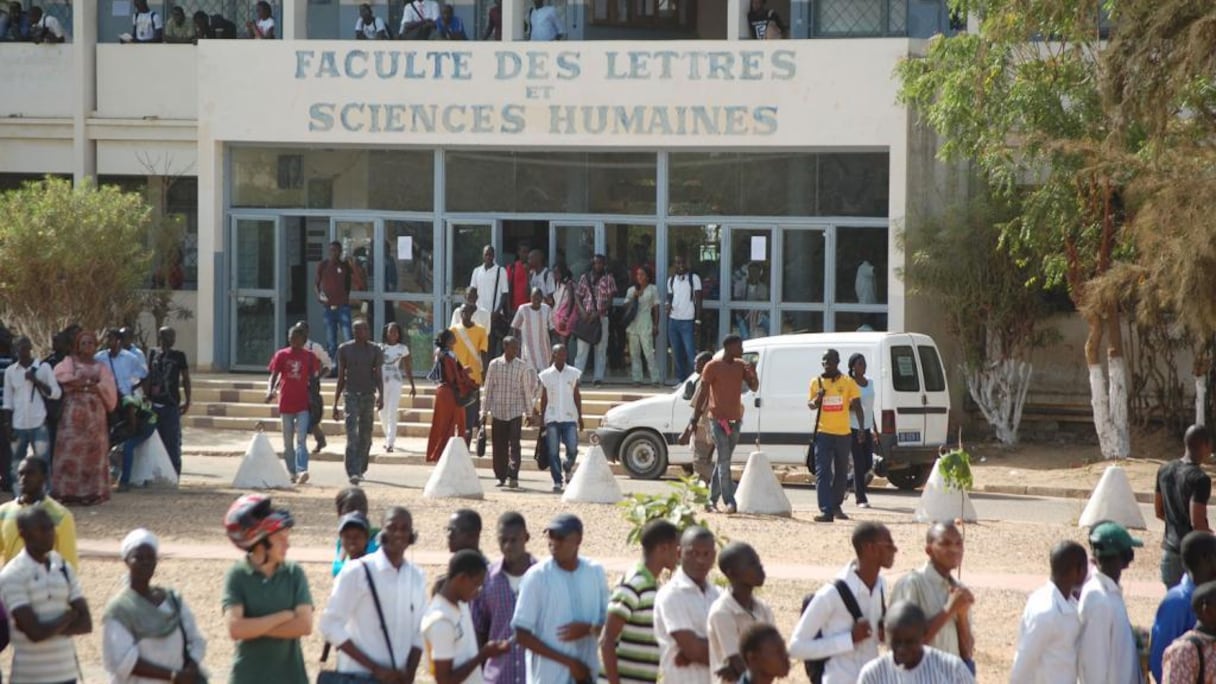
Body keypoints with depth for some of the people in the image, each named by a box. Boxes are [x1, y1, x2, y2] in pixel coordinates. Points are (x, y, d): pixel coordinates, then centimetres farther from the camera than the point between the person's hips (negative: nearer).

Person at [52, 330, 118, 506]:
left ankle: (92, 491, -4)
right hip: (74, 411, -2)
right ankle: (68, 491, -10)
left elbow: (107, 388, 2)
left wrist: (80, 384, -8)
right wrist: (90, 383, -10)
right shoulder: (69, 362, 11)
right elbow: (60, 375, -10)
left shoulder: (101, 367, 16)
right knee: (71, 450, -9)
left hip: (95, 412, 2)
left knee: (93, 451, -3)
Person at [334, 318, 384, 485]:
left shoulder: (375, 350, 4)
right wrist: (335, 404, 8)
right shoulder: (345, 349, 5)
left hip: (369, 395, 1)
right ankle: (353, 473, -20)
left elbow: (378, 375, -1)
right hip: (351, 395, -1)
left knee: (365, 437, 7)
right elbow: (341, 377, 10)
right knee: (352, 437, -13)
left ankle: (360, 469, 23)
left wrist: (380, 395, -19)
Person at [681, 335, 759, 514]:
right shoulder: (713, 367, -6)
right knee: (724, 460, -12)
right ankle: (730, 502, -19)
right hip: (718, 419, -6)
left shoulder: (741, 366, 10)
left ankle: (712, 500, 16)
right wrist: (694, 421, -8)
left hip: (735, 420, 6)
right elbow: (703, 395, -5)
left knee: (723, 461, 9)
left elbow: (754, 387, 8)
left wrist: (753, 373, -13)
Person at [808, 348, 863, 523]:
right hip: (823, 433, -1)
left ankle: (836, 507, 27)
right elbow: (811, 404, 13)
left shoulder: (848, 382, 0)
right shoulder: (816, 382, 4)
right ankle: (826, 511, -18)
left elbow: (857, 406, 0)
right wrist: (816, 400, -10)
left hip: (843, 433, 1)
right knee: (822, 472, -12)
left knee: (841, 473, 12)